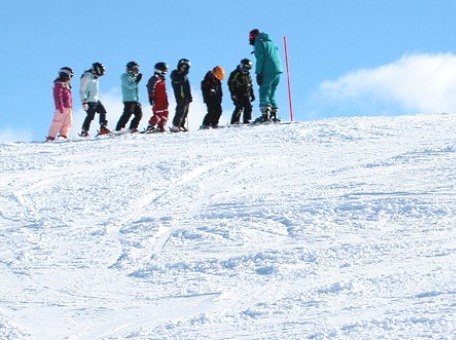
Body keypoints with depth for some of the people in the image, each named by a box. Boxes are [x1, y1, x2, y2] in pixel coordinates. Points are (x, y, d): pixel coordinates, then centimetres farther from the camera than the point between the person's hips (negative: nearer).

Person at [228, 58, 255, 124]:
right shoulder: (235, 74, -7)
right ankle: (235, 122, -16)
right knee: (239, 107, -17)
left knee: (248, 107, 0)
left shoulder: (248, 75, 16)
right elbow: (230, 83, -10)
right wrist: (233, 93, -16)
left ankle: (247, 121, 6)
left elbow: (250, 85, 25)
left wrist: (252, 94, 20)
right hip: (238, 94, -7)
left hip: (246, 94, 7)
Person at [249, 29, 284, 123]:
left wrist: (258, 73, -11)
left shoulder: (258, 43, 1)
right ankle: (274, 115, 9)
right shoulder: (270, 42, 25)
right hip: (278, 70, 8)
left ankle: (265, 115, -20)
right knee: (271, 94, 15)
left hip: (268, 72, -8)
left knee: (264, 93, -8)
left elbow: (260, 59, -10)